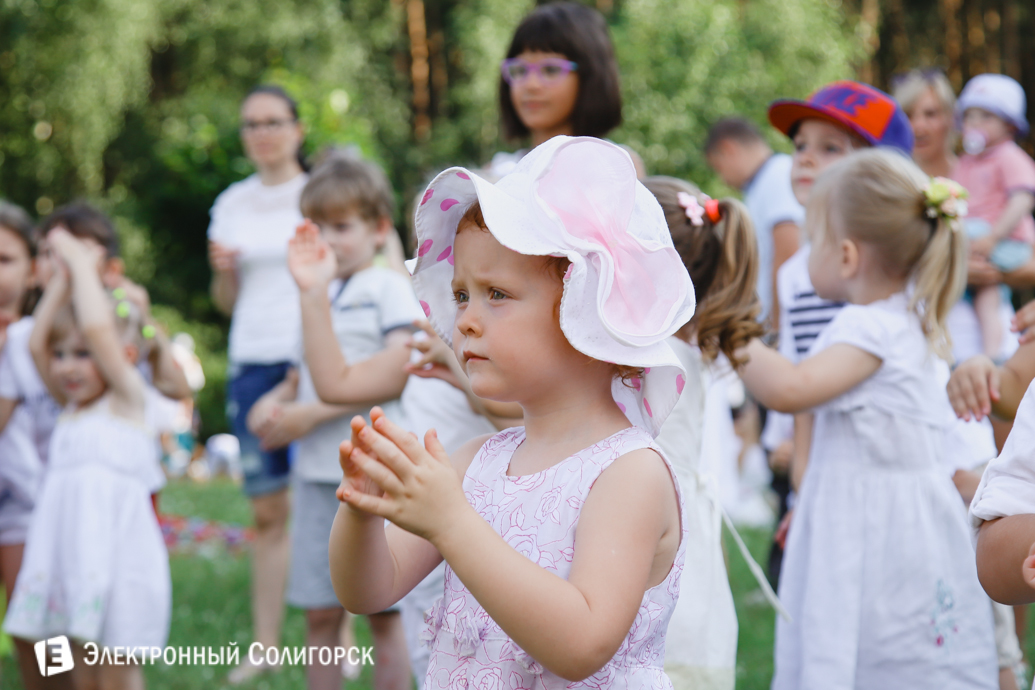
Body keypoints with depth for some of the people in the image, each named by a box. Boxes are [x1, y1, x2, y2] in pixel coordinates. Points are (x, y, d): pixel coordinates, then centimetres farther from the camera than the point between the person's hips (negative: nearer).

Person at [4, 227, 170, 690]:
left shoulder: (127, 399, -4)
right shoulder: (73, 407, 14)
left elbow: (97, 328, -17)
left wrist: (82, 262, -7)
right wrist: (62, 276, 6)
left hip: (115, 559, -7)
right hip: (70, 560, 7)